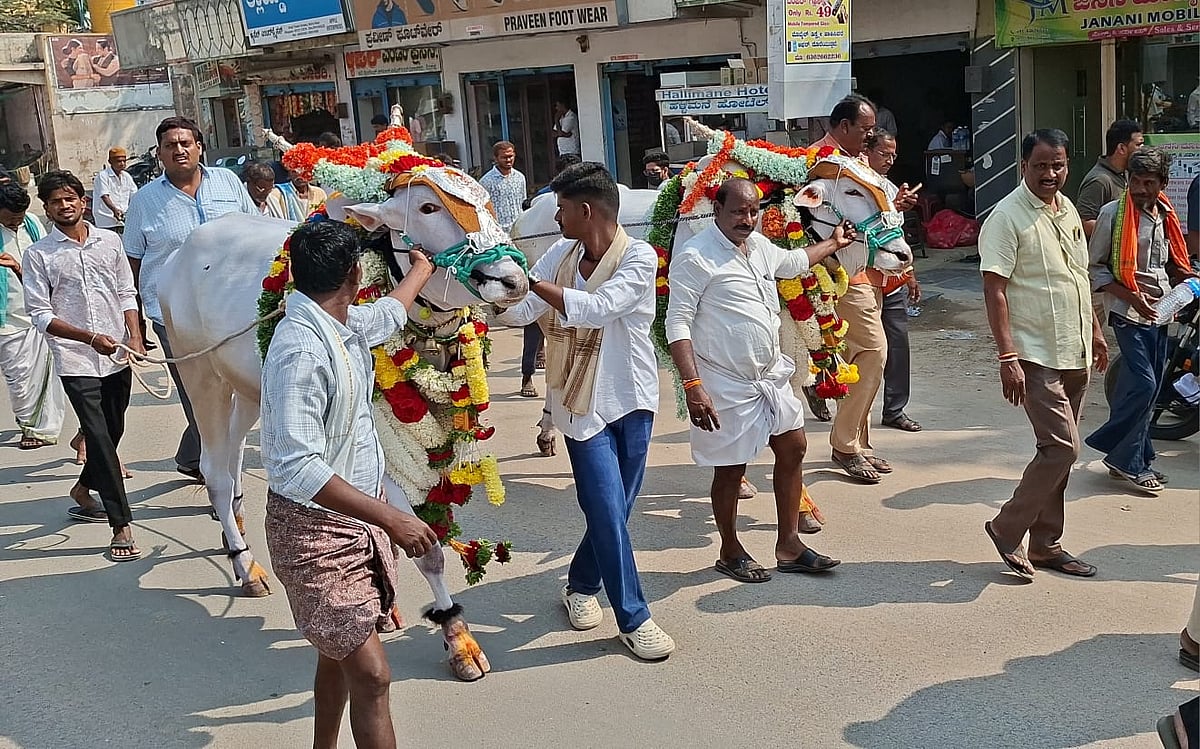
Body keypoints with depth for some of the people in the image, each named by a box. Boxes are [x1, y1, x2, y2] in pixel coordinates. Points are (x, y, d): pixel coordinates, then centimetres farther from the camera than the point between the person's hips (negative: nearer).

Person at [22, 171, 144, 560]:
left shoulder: (109, 240, 6)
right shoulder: (38, 255, -3)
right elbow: (41, 315, -6)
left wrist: (134, 336, -4)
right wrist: (91, 338, -16)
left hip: (117, 355, 4)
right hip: (75, 360, -4)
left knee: (113, 431, 14)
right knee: (100, 437, -9)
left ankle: (82, 491, 40)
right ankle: (121, 526, -6)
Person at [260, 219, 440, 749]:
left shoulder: (346, 327, 3)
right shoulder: (301, 351, -26)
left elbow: (390, 312, 29)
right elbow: (297, 468, -32)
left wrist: (422, 269, 47)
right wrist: (389, 518, -32)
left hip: (356, 518, 9)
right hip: (316, 529, -9)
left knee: (341, 654, 21)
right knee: (371, 674, -9)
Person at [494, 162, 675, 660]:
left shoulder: (639, 258, -13)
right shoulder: (562, 253, 0)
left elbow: (597, 307, -27)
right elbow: (520, 312, -1)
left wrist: (530, 280, -27)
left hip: (631, 399, -1)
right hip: (583, 403, 1)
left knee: (614, 509, 11)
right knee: (608, 511, -5)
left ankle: (581, 584, 36)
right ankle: (633, 619, 7)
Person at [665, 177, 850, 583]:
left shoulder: (760, 246, 9)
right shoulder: (695, 257, -17)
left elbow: (793, 262, 32)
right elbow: (677, 324, -19)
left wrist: (833, 243, 42)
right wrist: (692, 385, -26)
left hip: (771, 375, 8)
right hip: (726, 385, -8)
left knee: (793, 448, 13)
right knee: (730, 469, 4)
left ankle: (789, 545, 26)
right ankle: (731, 552, 25)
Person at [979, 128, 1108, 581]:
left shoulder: (1068, 210, 12)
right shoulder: (1007, 217, -13)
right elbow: (994, 290, -17)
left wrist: (1095, 331, 21)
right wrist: (1008, 358, -22)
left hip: (1075, 355, 8)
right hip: (1036, 356, -8)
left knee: (1058, 450, 11)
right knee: (1062, 447, -12)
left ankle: (1045, 544, 20)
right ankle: (1007, 529, 3)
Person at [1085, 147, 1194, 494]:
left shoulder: (1165, 215, 11)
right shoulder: (1113, 214, -9)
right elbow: (1094, 267, -8)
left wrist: (1186, 277, 3)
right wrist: (1131, 296, -17)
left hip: (1160, 313, 7)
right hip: (1128, 312, -7)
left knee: (1149, 388, 9)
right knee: (1142, 384, -13)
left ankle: (1131, 460, 19)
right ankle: (1130, 460, 1)